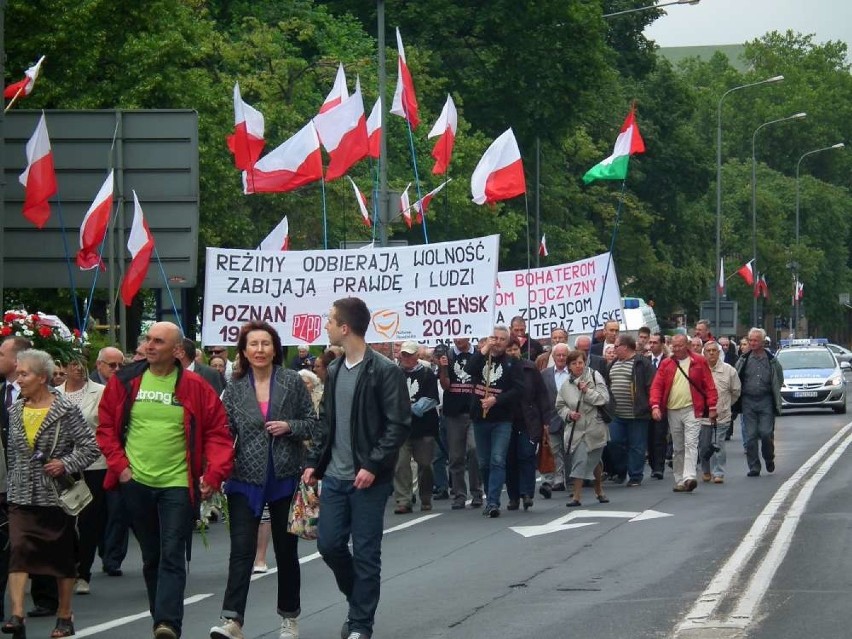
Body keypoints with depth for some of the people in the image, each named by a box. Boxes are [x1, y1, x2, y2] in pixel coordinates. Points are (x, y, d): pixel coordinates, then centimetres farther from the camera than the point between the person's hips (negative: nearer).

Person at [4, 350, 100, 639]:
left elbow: (90, 446, -8)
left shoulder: (66, 411, -9)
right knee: (18, 550, -13)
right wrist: (11, 485, 14)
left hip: (57, 494, -3)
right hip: (22, 496, 3)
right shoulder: (15, 411, 7)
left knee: (62, 555, 7)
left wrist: (65, 464, -19)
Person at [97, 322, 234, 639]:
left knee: (172, 557, -10)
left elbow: (218, 432, -2)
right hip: (135, 483, 3)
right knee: (151, 558, 12)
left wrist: (214, 474, -13)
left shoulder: (195, 387, -4)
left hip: (178, 484, -3)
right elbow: (106, 427, 9)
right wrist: (118, 464, -2)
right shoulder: (124, 382, 2)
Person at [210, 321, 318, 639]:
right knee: (241, 550, -9)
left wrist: (289, 427, -15)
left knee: (286, 549, 10)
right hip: (245, 480, 0)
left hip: (285, 478, 0)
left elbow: (313, 424, 4)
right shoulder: (235, 388, 3)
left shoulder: (292, 382, 0)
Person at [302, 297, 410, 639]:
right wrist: (314, 462, 9)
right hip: (334, 476, 6)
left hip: (368, 479, -6)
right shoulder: (334, 371, 11)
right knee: (329, 544, 6)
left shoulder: (385, 371, -11)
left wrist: (373, 465, -19)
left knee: (365, 553, 0)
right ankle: (359, 600, 29)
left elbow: (399, 425, -13)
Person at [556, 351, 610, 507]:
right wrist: (568, 413, -9)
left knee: (594, 460, 12)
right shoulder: (566, 384, 4)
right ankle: (577, 495, -7)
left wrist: (587, 391, -17)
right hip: (575, 428, 1)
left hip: (594, 427, -1)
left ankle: (598, 490, 33)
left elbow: (604, 398, -10)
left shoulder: (594, 377, -3)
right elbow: (560, 406, 10)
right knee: (579, 460, -9)